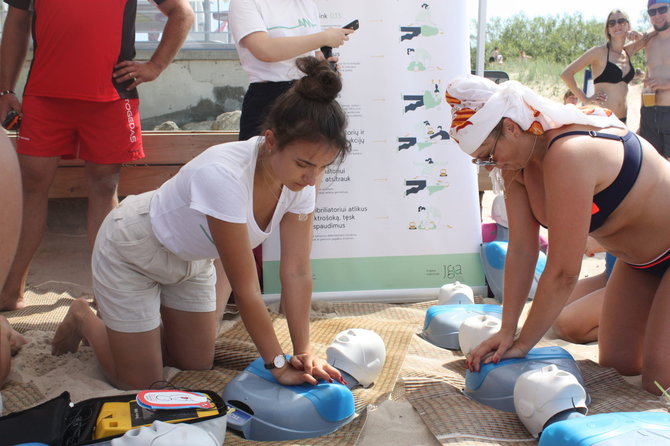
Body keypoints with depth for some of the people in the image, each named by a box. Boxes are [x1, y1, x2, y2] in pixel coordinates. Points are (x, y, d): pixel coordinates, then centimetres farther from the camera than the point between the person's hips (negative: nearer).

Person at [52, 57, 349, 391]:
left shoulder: (300, 177, -20)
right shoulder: (224, 175, -42)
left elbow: (297, 270, -17)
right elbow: (246, 287, -34)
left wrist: (303, 351, -20)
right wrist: (277, 364, -26)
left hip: (189, 257, 7)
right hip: (130, 249, -7)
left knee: (197, 364, 14)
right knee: (139, 383, 0)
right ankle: (84, 320, 25)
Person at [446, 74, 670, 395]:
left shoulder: (567, 156, -37)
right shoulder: (517, 164, -9)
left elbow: (563, 272, -32)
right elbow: (521, 250, -9)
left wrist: (524, 343, -21)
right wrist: (507, 331, -12)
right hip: (638, 261, 8)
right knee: (616, 365, 10)